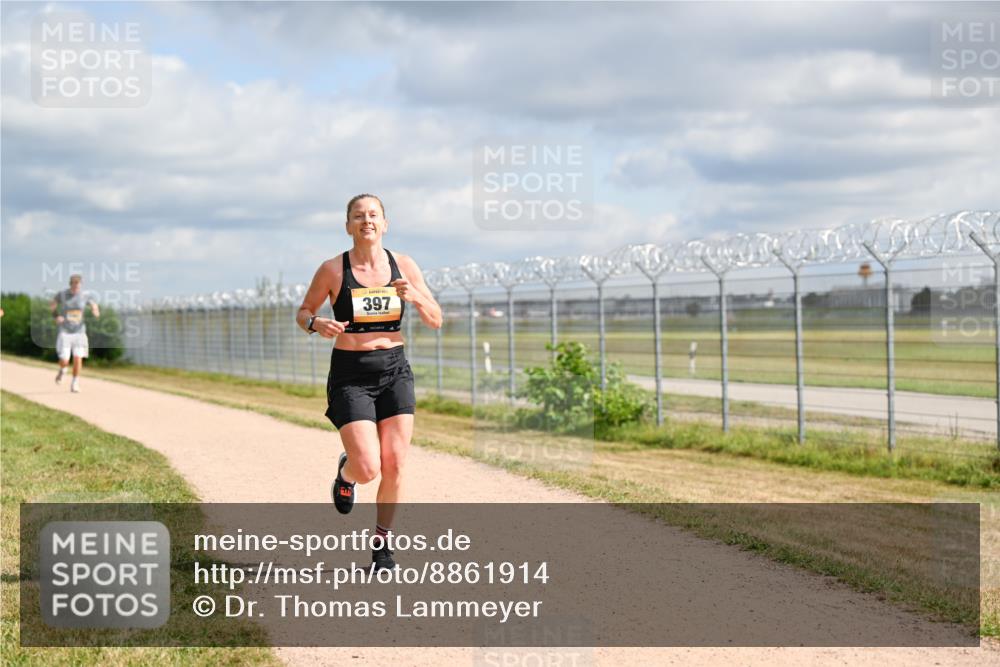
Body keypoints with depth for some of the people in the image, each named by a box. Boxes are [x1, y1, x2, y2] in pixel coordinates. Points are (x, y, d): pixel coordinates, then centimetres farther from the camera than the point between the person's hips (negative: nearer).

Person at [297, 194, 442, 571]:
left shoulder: (404, 266, 2)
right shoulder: (333, 270, -5)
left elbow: (435, 321, 6)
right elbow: (303, 313, 8)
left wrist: (415, 297, -15)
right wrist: (317, 324, -15)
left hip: (394, 371, 3)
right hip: (350, 374, -3)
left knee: (394, 465, -2)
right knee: (367, 469, -13)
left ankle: (382, 547, 16)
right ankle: (345, 472, 26)